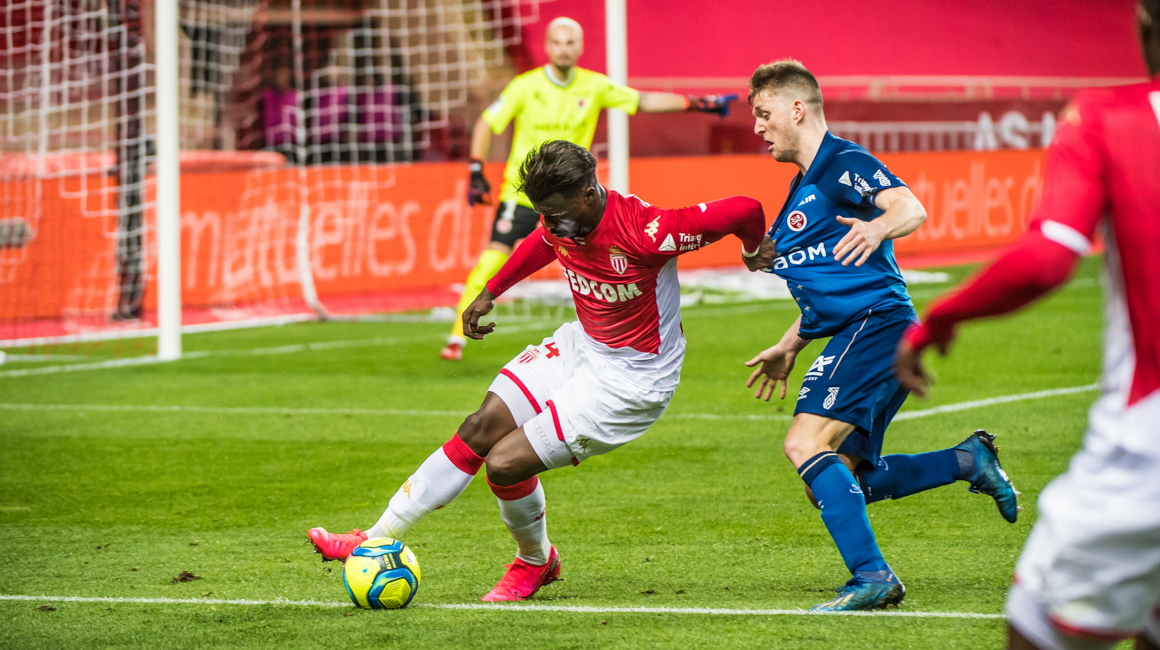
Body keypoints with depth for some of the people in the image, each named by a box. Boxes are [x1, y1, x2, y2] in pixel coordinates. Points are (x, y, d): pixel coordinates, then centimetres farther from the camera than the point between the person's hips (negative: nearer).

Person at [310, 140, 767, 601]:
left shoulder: (643, 231, -31)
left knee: (505, 463, -13)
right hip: (582, 343, 8)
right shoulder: (564, 223, -7)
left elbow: (745, 211, -28)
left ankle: (536, 561, 17)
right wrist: (490, 292, 27)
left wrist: (754, 253, -6)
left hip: (633, 378, -8)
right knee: (481, 428, -1)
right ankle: (376, 541, 6)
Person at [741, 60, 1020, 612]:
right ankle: (968, 461, 17)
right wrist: (789, 348, 32)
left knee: (806, 444, -23)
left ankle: (872, 577, -25)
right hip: (854, 335, 10)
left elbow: (911, 209, -24)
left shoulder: (843, 163, -6)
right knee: (846, 479, 10)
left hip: (877, 322, -10)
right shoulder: (801, 189, 23)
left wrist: (879, 227, -45)